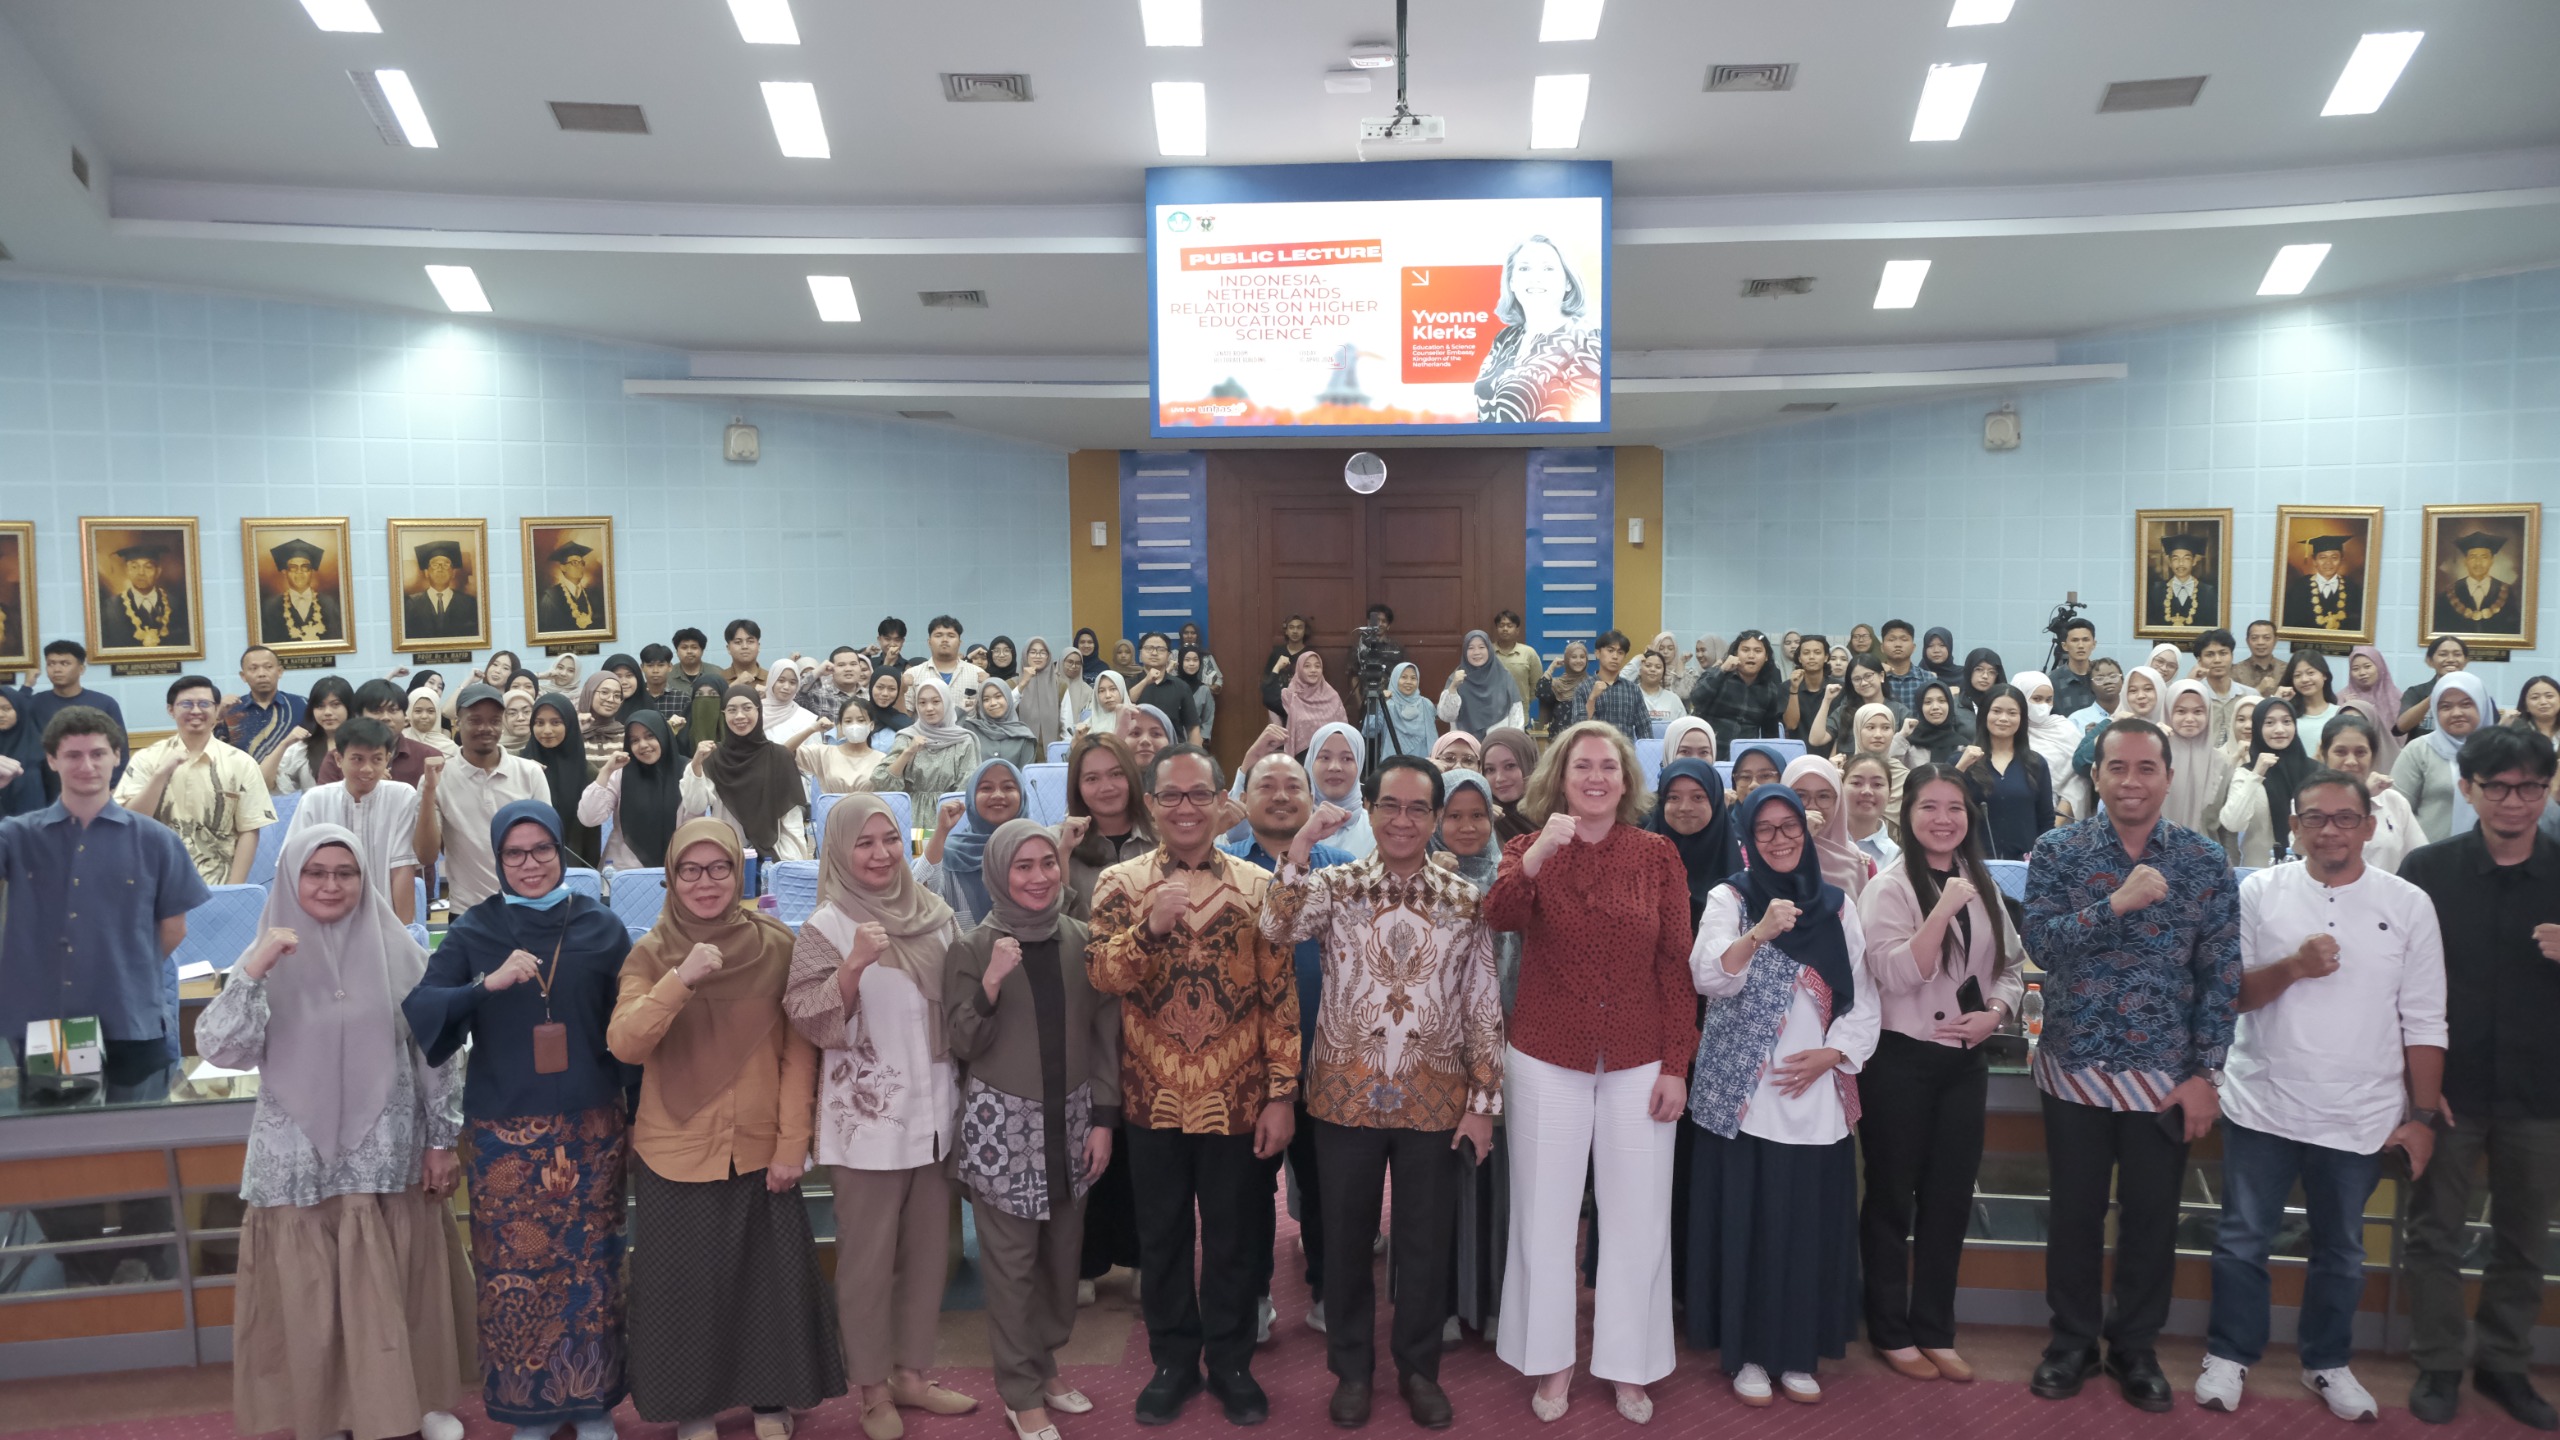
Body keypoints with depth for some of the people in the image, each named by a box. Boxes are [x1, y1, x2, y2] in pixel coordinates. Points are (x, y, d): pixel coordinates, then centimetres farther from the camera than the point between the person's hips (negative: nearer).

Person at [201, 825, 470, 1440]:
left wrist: (442, 1140, 1)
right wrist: (253, 972, -24)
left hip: (388, 1154, 1)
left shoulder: (396, 950, -2)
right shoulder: (268, 958, -2)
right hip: (301, 1160, 0)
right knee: (312, 1297, 6)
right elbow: (222, 1049, -12)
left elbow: (435, 1051, 1)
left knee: (403, 1288, 10)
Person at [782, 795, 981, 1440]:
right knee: (868, 1259, 6)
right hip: (868, 1119, -5)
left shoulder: (934, 913, 4)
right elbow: (811, 1022, -18)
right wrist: (854, 964, -31)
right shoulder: (826, 927, -10)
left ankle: (910, 1373, 30)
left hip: (934, 1111, 5)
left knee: (927, 1250, 14)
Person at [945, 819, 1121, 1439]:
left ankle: (1046, 1366, 32)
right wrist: (990, 984, -23)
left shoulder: (1082, 941, 2)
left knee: (1063, 1251, 13)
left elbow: (1105, 1035, 5)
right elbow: (962, 1045, -8)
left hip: (1070, 1116, 3)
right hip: (1002, 1120, -3)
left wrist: (1104, 1118, 2)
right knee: (1010, 1261, 4)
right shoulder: (972, 949, -6)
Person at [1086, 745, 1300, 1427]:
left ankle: (1231, 1362, 30)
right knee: (1162, 1237, 14)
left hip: (1237, 1099, 0)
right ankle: (1174, 1359, 32)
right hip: (1153, 1098, 1)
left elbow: (1281, 995, -3)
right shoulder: (1120, 883, -1)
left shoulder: (1256, 885, -2)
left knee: (1232, 1237, 13)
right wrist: (1152, 927, -28)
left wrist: (1282, 1093, -6)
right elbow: (1100, 975, -12)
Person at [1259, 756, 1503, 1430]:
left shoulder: (1465, 900, 0)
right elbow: (1276, 929, -22)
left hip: (1435, 1098, 1)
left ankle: (1419, 1367, 33)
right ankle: (1352, 1368, 31)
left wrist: (1483, 1102, -1)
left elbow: (1484, 1007, 1)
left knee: (1426, 1240, 13)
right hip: (1347, 1093, 0)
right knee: (1347, 1237, 12)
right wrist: (1301, 843, -27)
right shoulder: (1334, 885, -2)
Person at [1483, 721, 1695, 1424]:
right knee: (1546, 1215, 10)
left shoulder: (1658, 855, -1)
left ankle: (1627, 1362, 26)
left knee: (1639, 1218, 9)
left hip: (1638, 1063, 0)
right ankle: (1552, 1359, 26)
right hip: (1547, 1062, 0)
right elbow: (1499, 916, -23)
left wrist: (1676, 1064, -4)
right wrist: (1540, 852, -39)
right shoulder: (1530, 850, -2)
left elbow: (1676, 964, -1)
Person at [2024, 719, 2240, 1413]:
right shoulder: (2057, 852, -5)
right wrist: (2117, 904, -28)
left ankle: (2136, 1345, 30)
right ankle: (2071, 1338, 29)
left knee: (2151, 1215, 12)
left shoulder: (2205, 860, -2)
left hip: (2166, 1074, 1)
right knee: (2075, 1210, 11)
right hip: (2075, 1068, -1)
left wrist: (2205, 1073, -5)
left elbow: (2220, 974, -2)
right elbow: (2041, 942, -16)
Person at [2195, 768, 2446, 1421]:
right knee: (2243, 1240, 9)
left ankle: (2328, 1362, 34)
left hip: (2361, 1116, 1)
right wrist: (2291, 965, -20)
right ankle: (2229, 1355, 24)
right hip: (2263, 1106, -1)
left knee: (2341, 1250, 16)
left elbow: (2424, 1021, 0)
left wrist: (2423, 1115, -1)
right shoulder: (2259, 892, -3)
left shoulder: (2408, 904, -2)